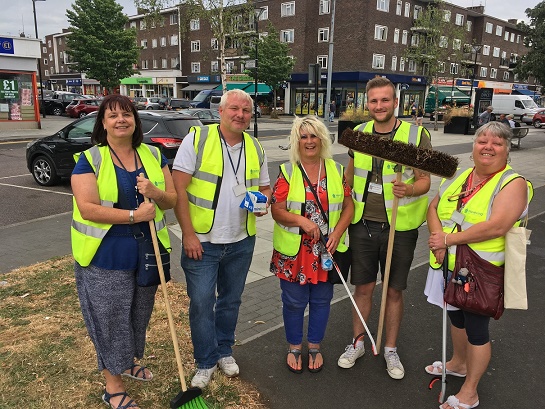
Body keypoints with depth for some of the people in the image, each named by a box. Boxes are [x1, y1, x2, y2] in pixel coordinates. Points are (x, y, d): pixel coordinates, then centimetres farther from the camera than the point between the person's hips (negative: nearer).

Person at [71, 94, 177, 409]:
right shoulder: (90, 159, -10)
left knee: (139, 314, 21)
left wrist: (154, 192, -19)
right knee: (110, 319, 6)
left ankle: (130, 362, 47)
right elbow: (88, 208, -19)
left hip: (146, 252, 5)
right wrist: (134, 215, -25)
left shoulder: (154, 155, 3)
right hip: (105, 257, -4)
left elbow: (171, 199, 3)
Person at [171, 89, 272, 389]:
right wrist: (188, 234, -15)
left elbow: (264, 186, 16)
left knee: (231, 299, 18)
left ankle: (224, 350, 38)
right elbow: (178, 188, -11)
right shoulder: (197, 138, -9)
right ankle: (206, 361, 22)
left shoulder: (256, 148, 6)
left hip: (241, 241, 4)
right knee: (201, 302, 2)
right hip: (201, 240, -4)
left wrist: (264, 201, -9)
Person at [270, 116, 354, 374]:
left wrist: (337, 232, -12)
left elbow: (348, 206, 3)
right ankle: (294, 347, 32)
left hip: (327, 250, 2)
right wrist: (301, 220, -23)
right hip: (293, 251, -2)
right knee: (294, 301, 9)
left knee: (321, 300, 13)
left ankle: (315, 346, 35)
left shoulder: (336, 170, 4)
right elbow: (276, 210, -7)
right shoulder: (287, 171, -3)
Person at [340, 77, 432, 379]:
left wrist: (410, 189, -28)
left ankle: (390, 349, 31)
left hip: (400, 227, -2)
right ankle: (357, 343, 33)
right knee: (363, 287, 12)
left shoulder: (416, 135, -7)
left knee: (394, 291, 11)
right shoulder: (358, 134, 3)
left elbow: (424, 180, -5)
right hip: (362, 224, 2)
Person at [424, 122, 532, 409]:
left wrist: (448, 239, -24)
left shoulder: (513, 183, -13)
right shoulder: (459, 176, 7)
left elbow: (497, 226, -26)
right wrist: (437, 237, -15)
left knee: (476, 328, 8)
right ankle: (458, 363, 49)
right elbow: (434, 208, 5)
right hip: (449, 266, 6)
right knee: (456, 316, 24)